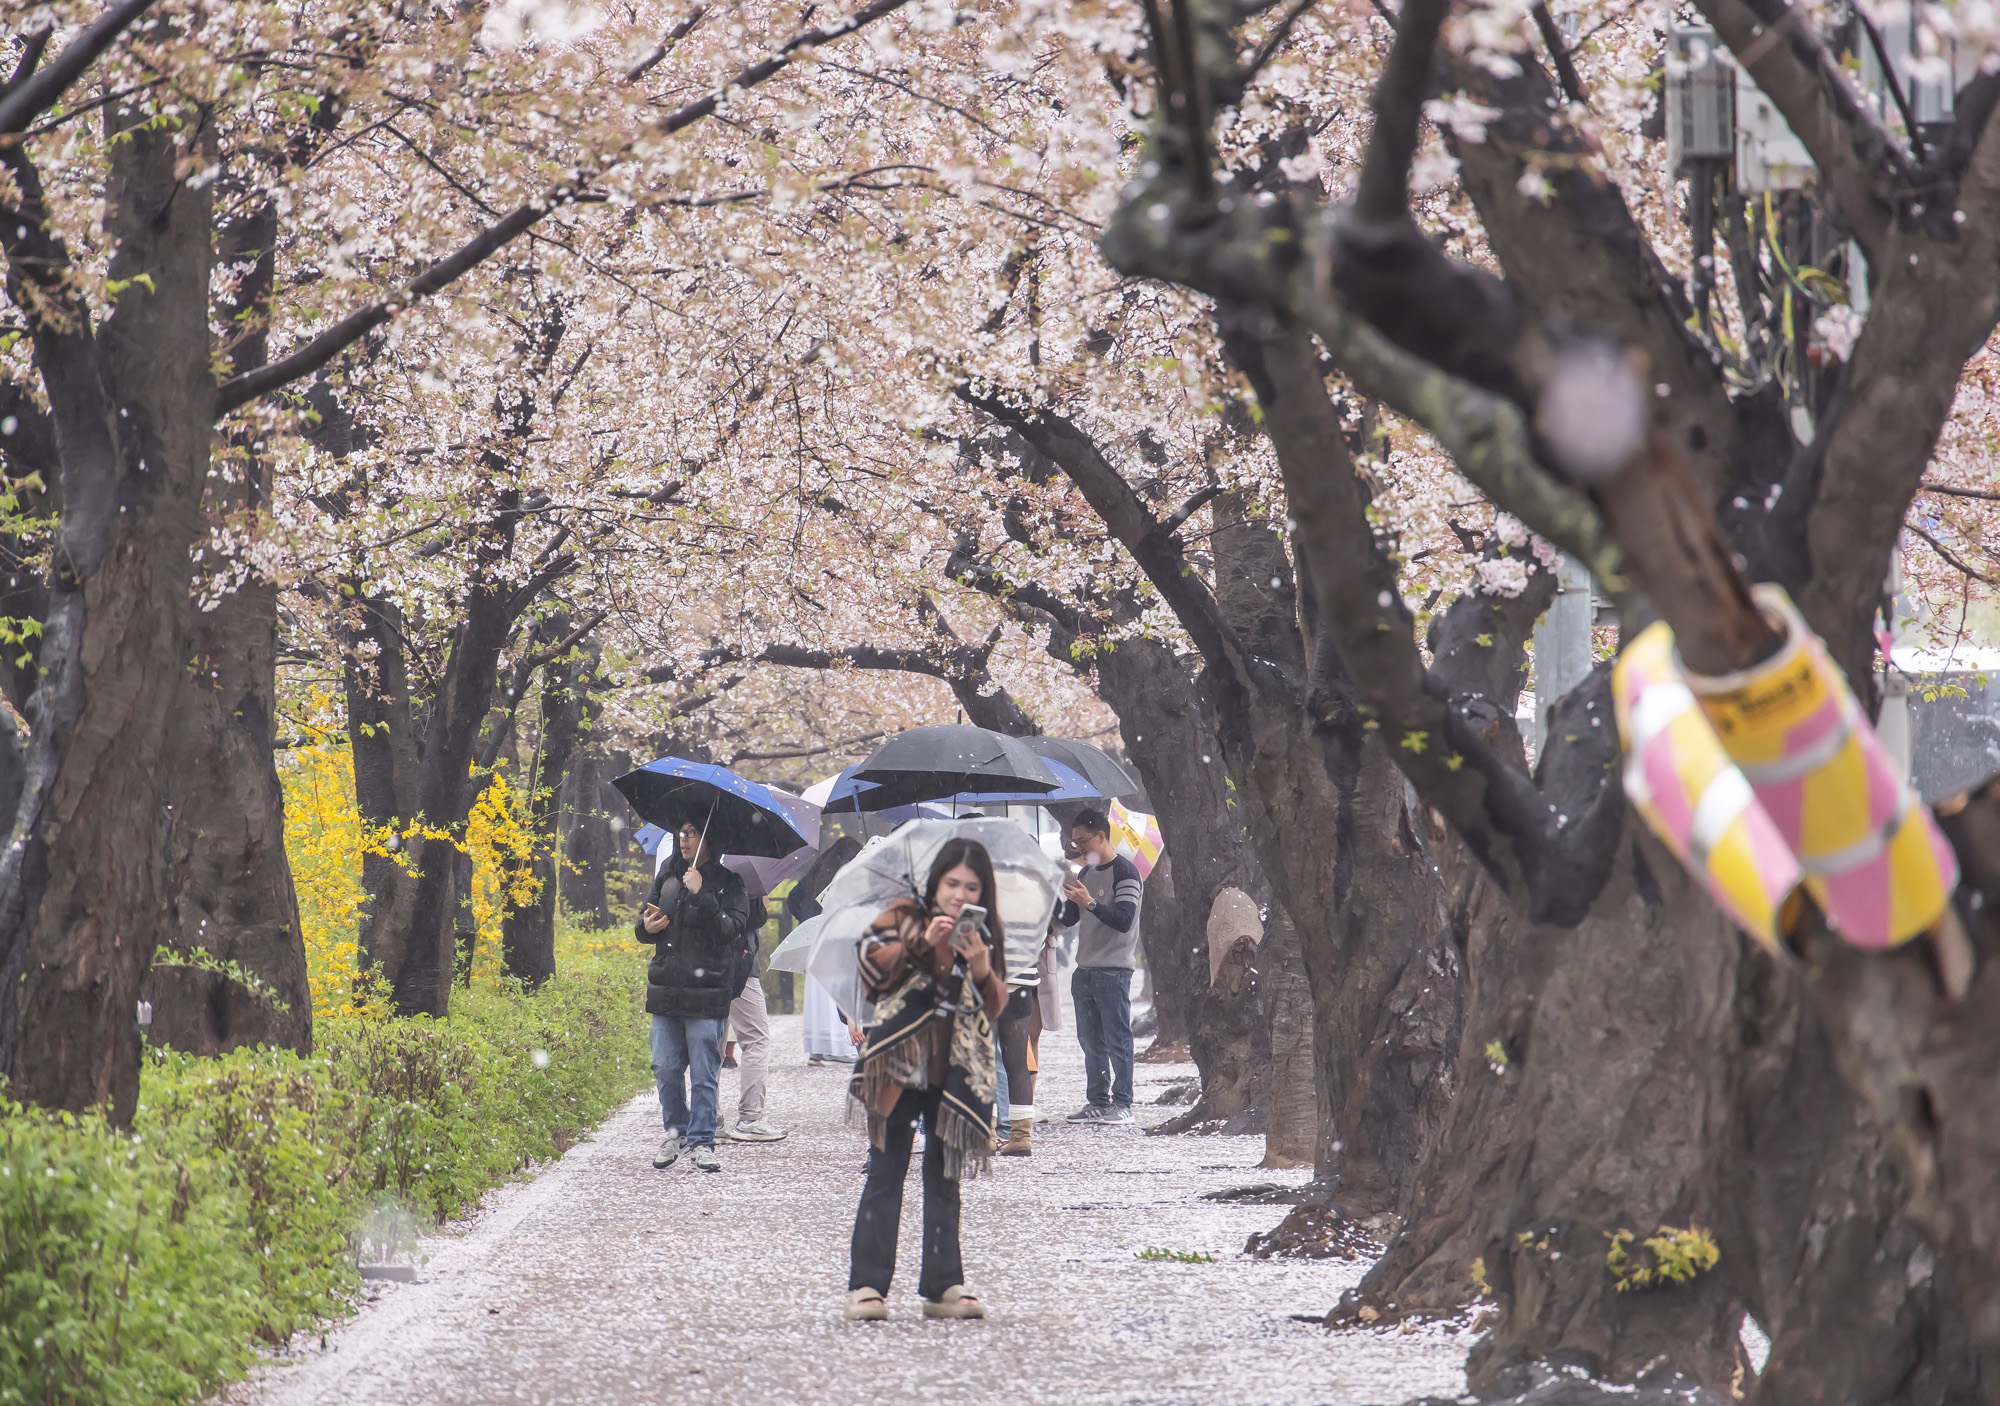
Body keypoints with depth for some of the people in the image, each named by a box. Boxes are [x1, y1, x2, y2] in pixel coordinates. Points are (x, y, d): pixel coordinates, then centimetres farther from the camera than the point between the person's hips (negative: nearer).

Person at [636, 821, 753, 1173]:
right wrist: (645, 927, -1)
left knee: (703, 1072, -4)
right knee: (666, 1068, 6)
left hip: (706, 992, -5)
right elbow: (646, 918, 23)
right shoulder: (667, 875, 13)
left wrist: (702, 896, -21)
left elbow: (732, 929, -13)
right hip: (666, 990, 5)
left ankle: (701, 1141, 4)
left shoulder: (728, 883, -2)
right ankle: (676, 1133, 23)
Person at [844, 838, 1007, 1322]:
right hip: (900, 1064, -3)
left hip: (955, 1071, 3)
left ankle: (942, 1286, 8)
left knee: (944, 1178, 6)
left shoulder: (983, 936, 12)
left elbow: (995, 1006, 7)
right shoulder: (905, 917, 3)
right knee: (886, 1174, -3)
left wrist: (981, 969, -12)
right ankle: (866, 1286, -4)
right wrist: (921, 943, -21)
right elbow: (872, 966, -10)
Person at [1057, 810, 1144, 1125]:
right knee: (1090, 1040, 7)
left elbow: (1123, 920, -17)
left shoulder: (1124, 872, -7)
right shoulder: (1086, 873, 18)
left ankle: (1122, 1103, -6)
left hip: (1113, 970, -8)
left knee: (1117, 1039, -7)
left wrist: (1089, 902, -24)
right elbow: (1067, 919, 21)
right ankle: (1097, 1101, 10)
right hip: (1085, 969, 8)